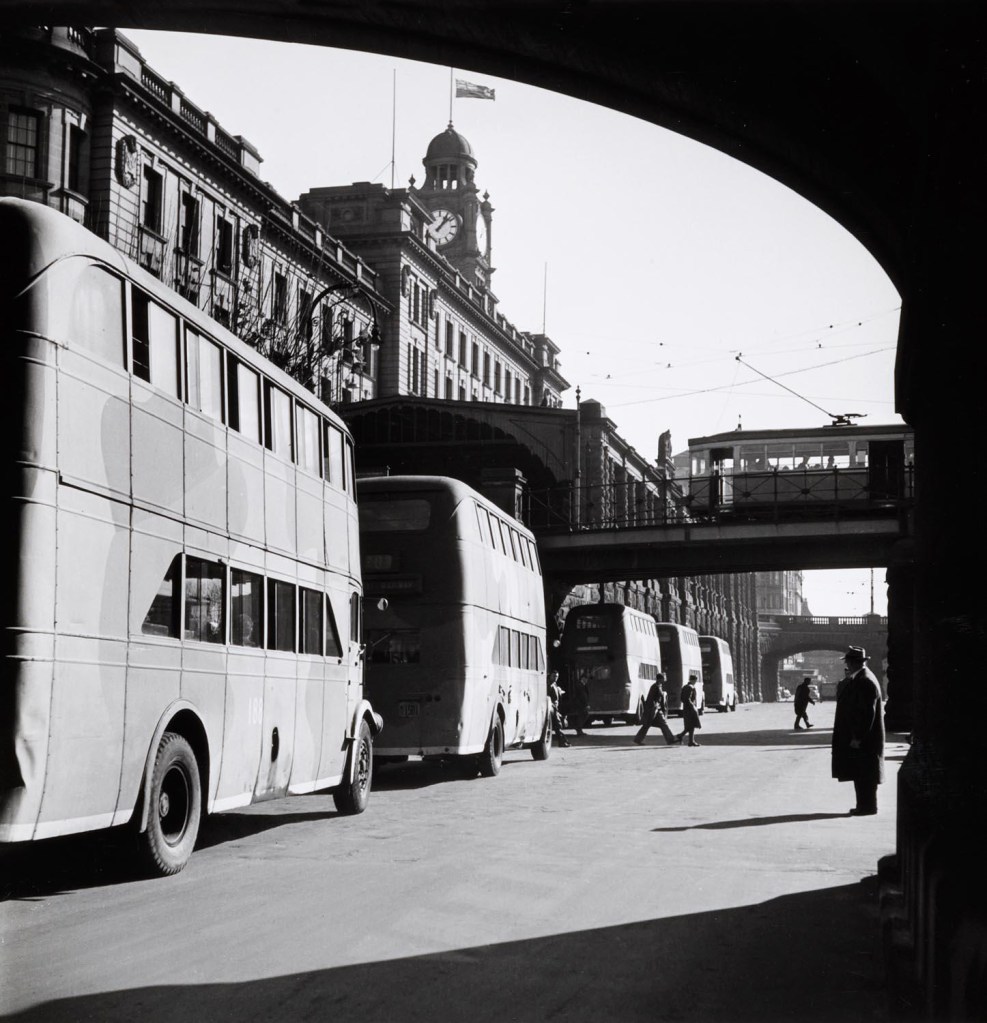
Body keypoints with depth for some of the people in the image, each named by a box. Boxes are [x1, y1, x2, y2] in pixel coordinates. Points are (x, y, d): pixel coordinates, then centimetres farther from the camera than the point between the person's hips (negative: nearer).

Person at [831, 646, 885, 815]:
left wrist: (858, 737, -22)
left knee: (864, 774, -2)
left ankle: (867, 806, 4)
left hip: (862, 740, -10)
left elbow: (867, 713, -23)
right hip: (856, 736, 10)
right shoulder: (857, 679, 12)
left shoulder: (865, 681, -19)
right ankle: (864, 806, 22)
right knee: (860, 774, 15)